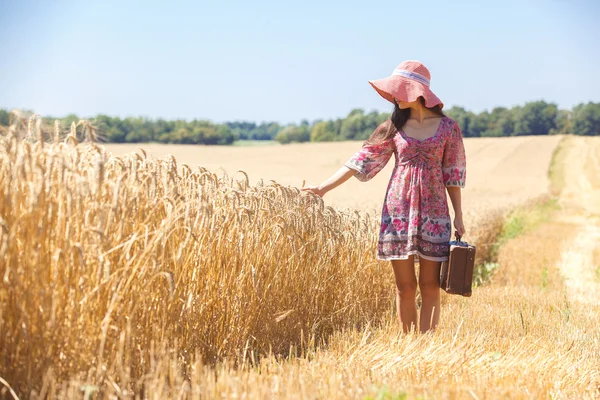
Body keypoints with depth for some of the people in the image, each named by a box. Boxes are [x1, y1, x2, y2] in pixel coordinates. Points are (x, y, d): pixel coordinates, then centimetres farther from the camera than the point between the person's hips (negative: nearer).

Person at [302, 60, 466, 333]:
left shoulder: (447, 127, 2)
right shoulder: (395, 126, 6)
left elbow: (453, 175, 5)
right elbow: (363, 160, 3)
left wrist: (458, 216, 1)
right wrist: (325, 187, -5)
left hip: (433, 213, -1)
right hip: (398, 212, 2)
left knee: (429, 286, -1)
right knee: (404, 287, 3)